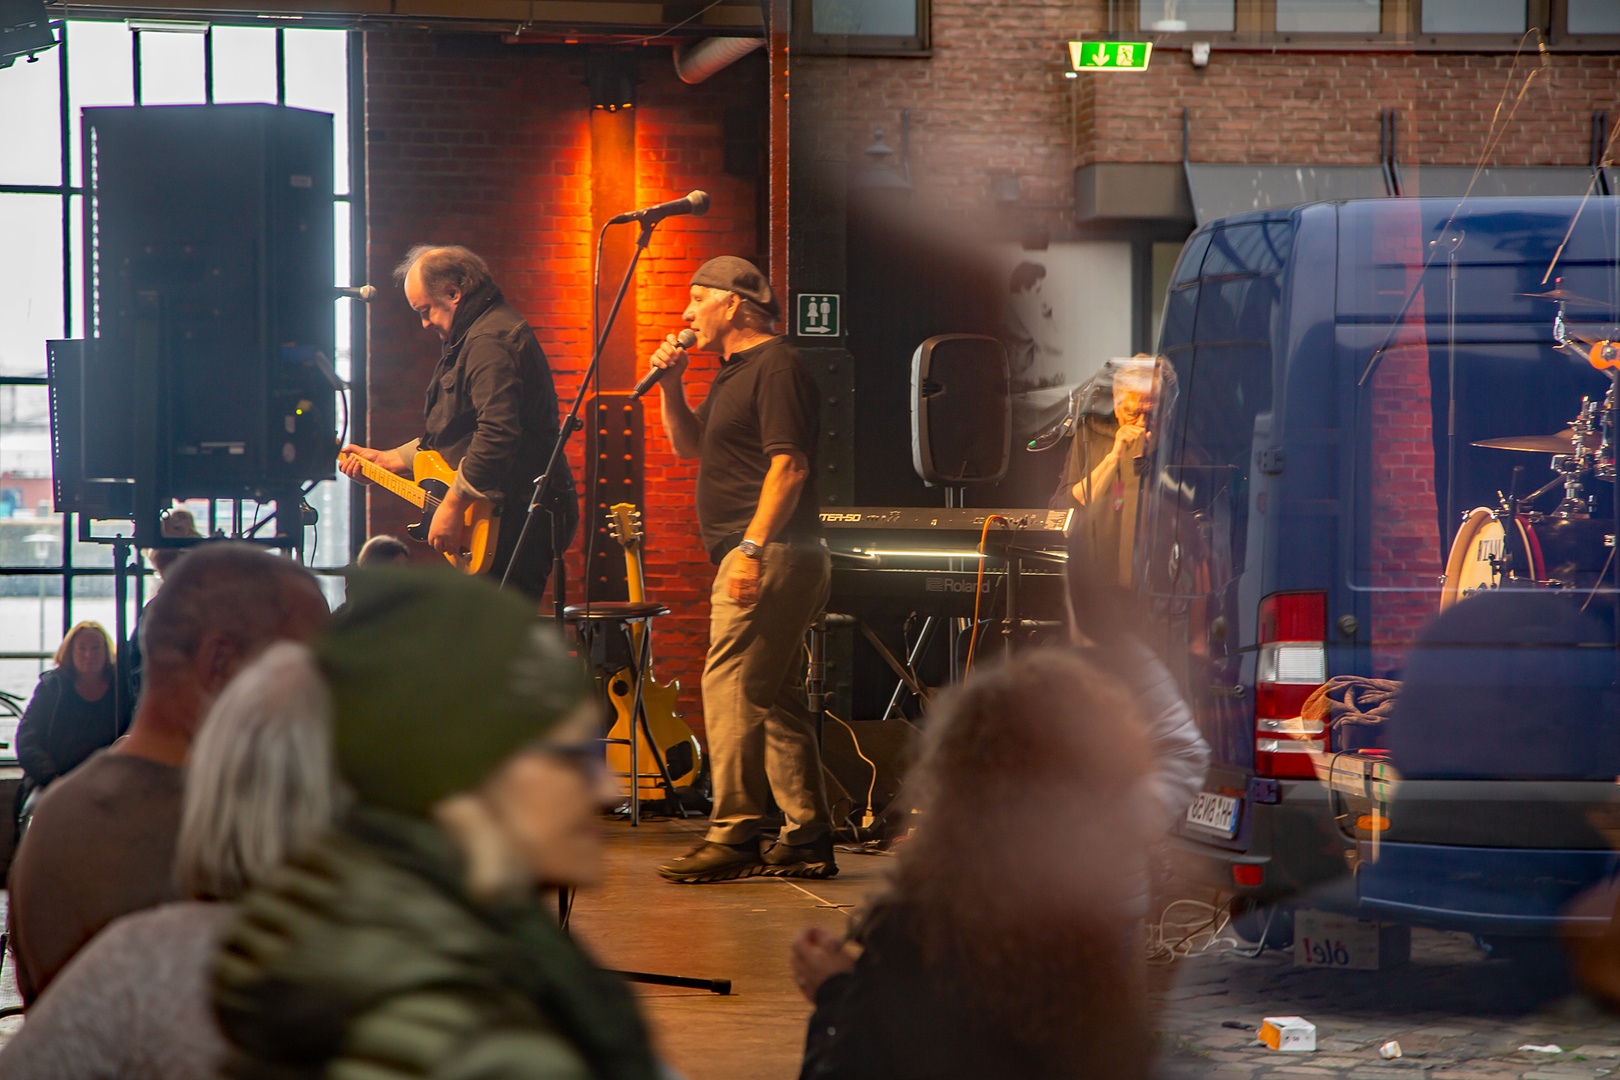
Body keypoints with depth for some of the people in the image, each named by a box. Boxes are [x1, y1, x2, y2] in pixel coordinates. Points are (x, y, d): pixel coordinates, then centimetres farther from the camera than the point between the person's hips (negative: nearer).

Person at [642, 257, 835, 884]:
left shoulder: (776, 367, -11)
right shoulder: (735, 373, 21)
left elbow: (788, 466, -19)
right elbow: (689, 446, 29)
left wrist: (752, 548, -24)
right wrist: (670, 385, 13)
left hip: (769, 556, -11)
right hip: (758, 558, 11)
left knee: (731, 688, -13)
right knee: (776, 699, 10)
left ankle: (733, 838, -14)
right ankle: (809, 842, 12)